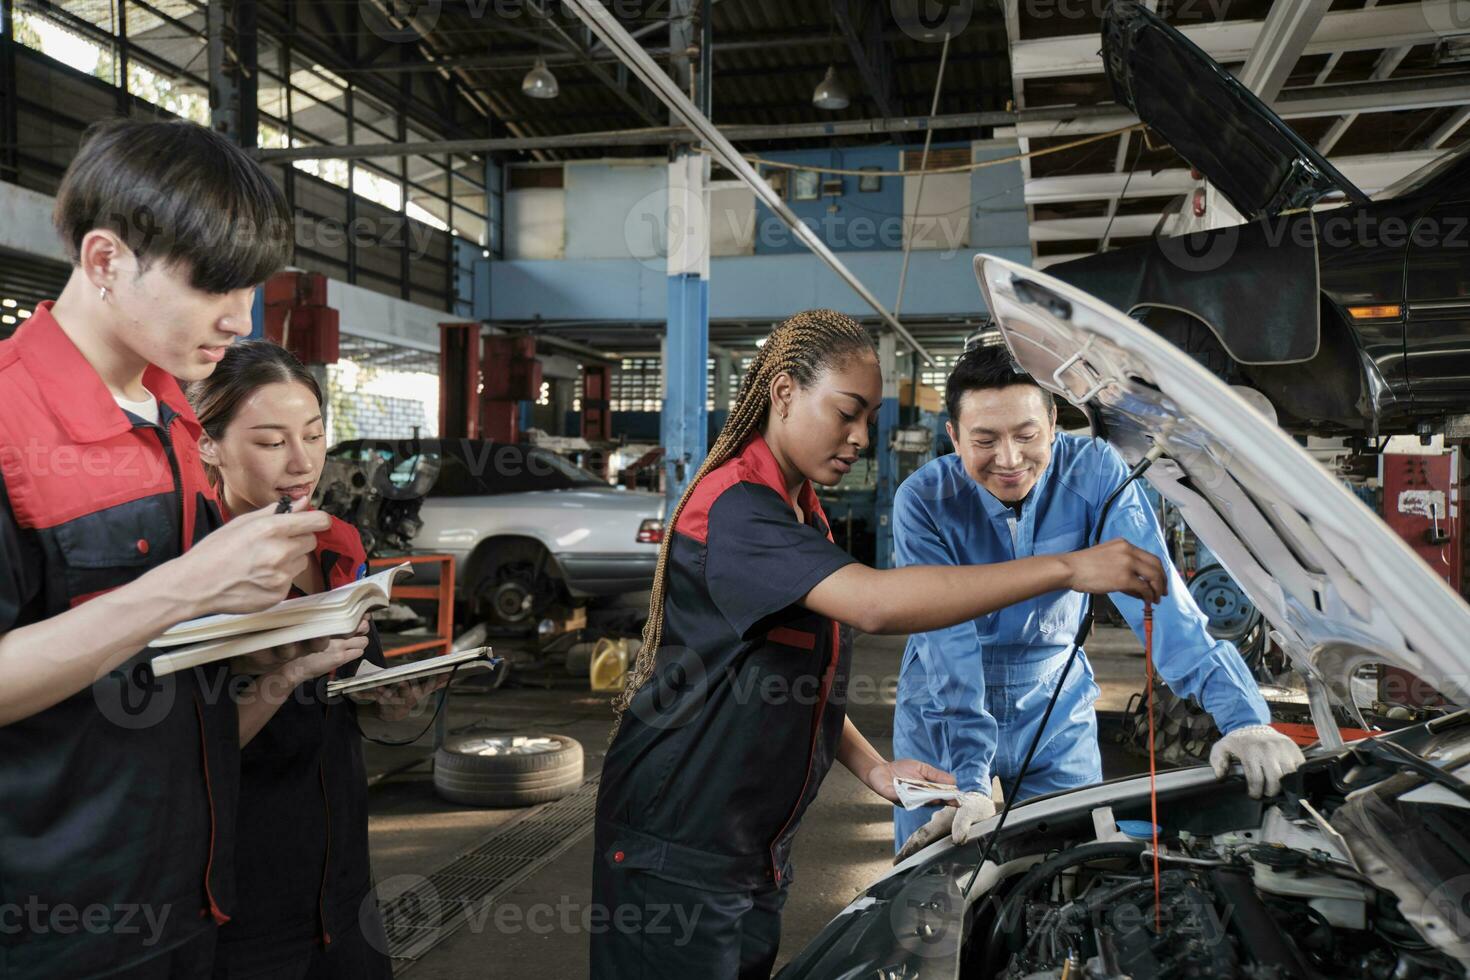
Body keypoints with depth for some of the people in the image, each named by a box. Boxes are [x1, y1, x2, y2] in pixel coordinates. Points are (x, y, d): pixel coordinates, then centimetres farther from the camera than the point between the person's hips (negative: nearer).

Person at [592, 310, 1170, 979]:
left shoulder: (804, 517, 11)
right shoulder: (734, 507, -23)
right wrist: (1068, 569, -34)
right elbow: (875, 603, -37)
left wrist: (871, 767, 3)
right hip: (678, 850, -9)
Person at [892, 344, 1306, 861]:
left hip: (1056, 708, 1)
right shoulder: (923, 501, -21)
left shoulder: (1095, 471, -17)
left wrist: (1245, 717, -36)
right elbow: (948, 646, -25)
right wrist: (970, 782, -33)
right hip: (942, 715, -1)